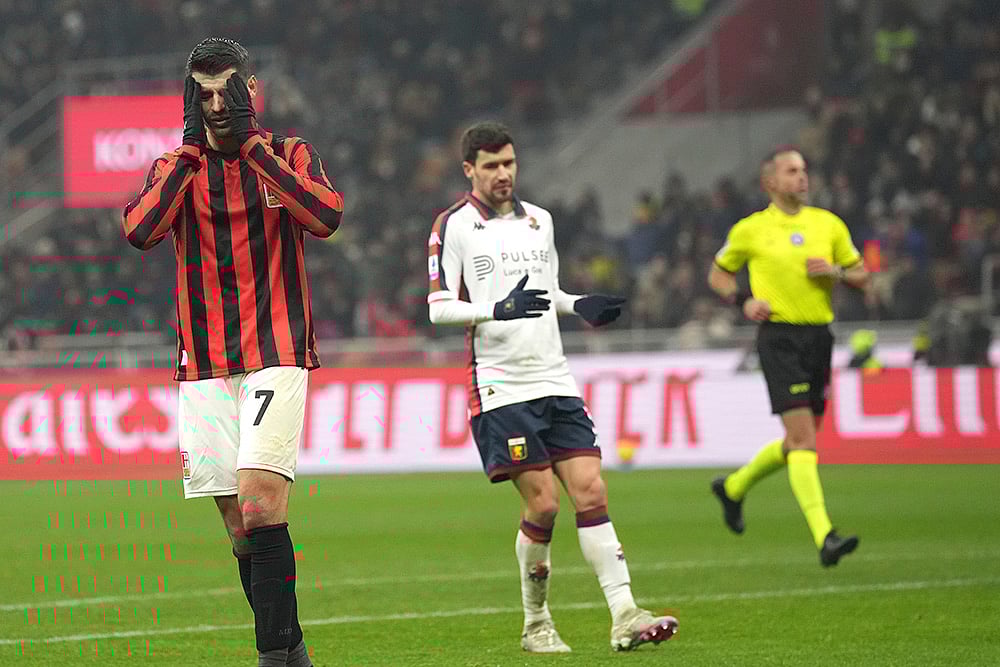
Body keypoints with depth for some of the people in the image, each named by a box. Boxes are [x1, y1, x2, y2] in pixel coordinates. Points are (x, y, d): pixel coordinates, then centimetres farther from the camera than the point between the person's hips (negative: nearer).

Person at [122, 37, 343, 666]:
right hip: (205, 365, 3)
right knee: (240, 522, 3)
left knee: (260, 498, -20)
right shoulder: (175, 167, 10)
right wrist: (192, 149, -9)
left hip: (276, 352, -3)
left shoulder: (290, 154, 6)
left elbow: (326, 215, -15)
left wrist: (254, 147, -12)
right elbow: (140, 231, -9)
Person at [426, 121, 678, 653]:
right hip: (500, 387, -5)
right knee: (542, 503, -10)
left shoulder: (539, 220, 17)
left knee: (590, 491, -5)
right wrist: (500, 309, -21)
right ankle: (535, 623, 7)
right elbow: (439, 309, -6)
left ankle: (625, 617, -9)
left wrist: (580, 306, 7)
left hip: (554, 381, 5)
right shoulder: (454, 226, -2)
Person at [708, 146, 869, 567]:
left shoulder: (829, 224, 10)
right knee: (803, 439, -16)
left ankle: (734, 487, 38)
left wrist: (836, 272, -6)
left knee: (800, 441, 13)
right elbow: (718, 274, 14)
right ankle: (824, 537, -22)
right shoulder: (750, 229, 1)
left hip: (819, 338, 5)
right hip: (779, 338, -5)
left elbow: (860, 274, 16)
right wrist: (744, 301, -4)